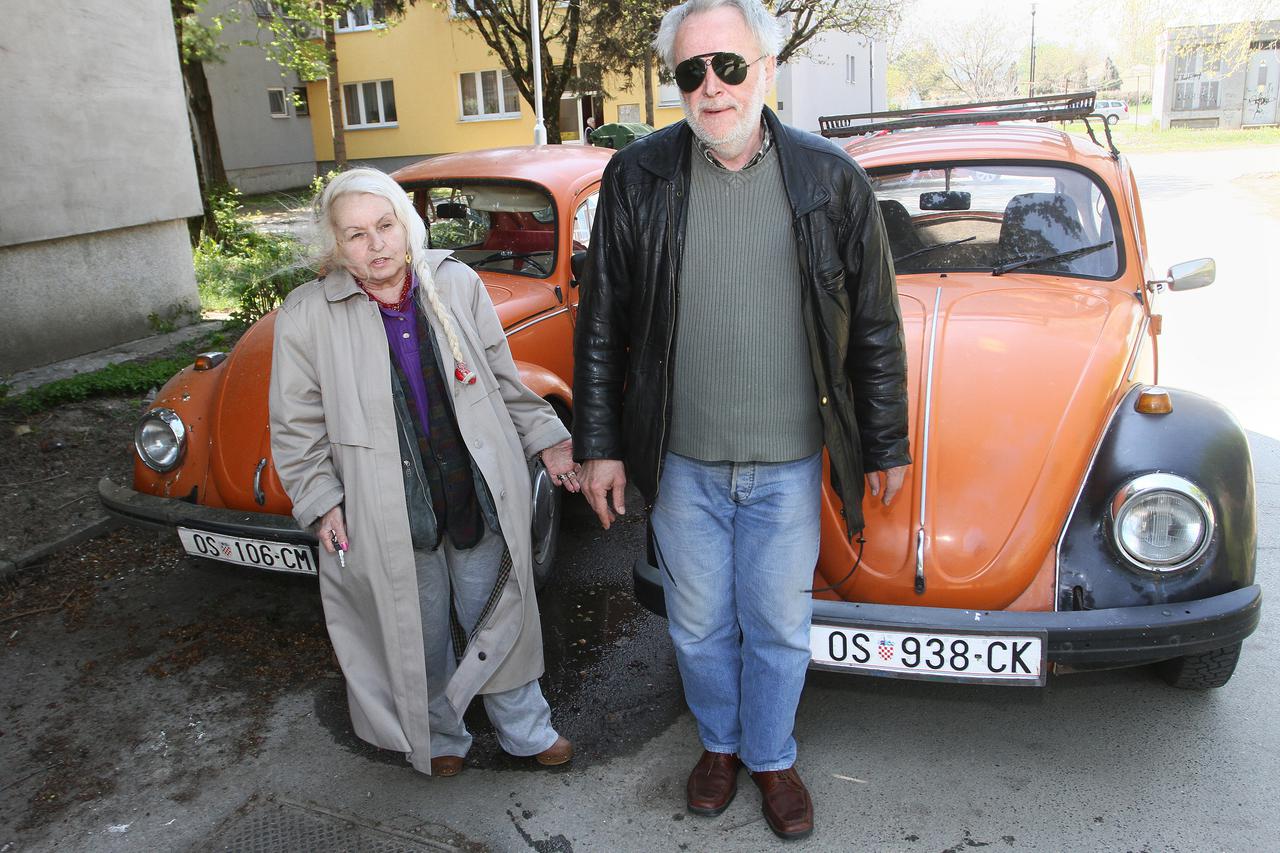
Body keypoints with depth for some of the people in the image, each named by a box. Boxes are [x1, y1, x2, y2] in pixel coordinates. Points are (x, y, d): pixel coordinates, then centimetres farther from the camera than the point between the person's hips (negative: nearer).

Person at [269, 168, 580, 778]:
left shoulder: (456, 283, -3)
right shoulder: (307, 316, -8)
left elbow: (503, 379, 7)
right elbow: (297, 427, -1)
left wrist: (547, 440, 7)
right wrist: (321, 503, -7)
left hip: (480, 494, 2)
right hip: (391, 517, -1)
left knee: (499, 614, 17)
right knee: (420, 633, 14)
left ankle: (523, 726, 39)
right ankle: (438, 736, 41)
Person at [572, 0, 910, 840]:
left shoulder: (831, 179, -5)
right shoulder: (637, 177, -4)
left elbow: (875, 327, 2)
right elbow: (601, 325, 1)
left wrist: (887, 447, 4)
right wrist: (599, 444, 0)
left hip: (788, 462, 0)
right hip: (679, 460, 1)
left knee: (779, 626, 14)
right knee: (700, 625, 17)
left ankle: (772, 757, 41)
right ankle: (720, 742, 45)